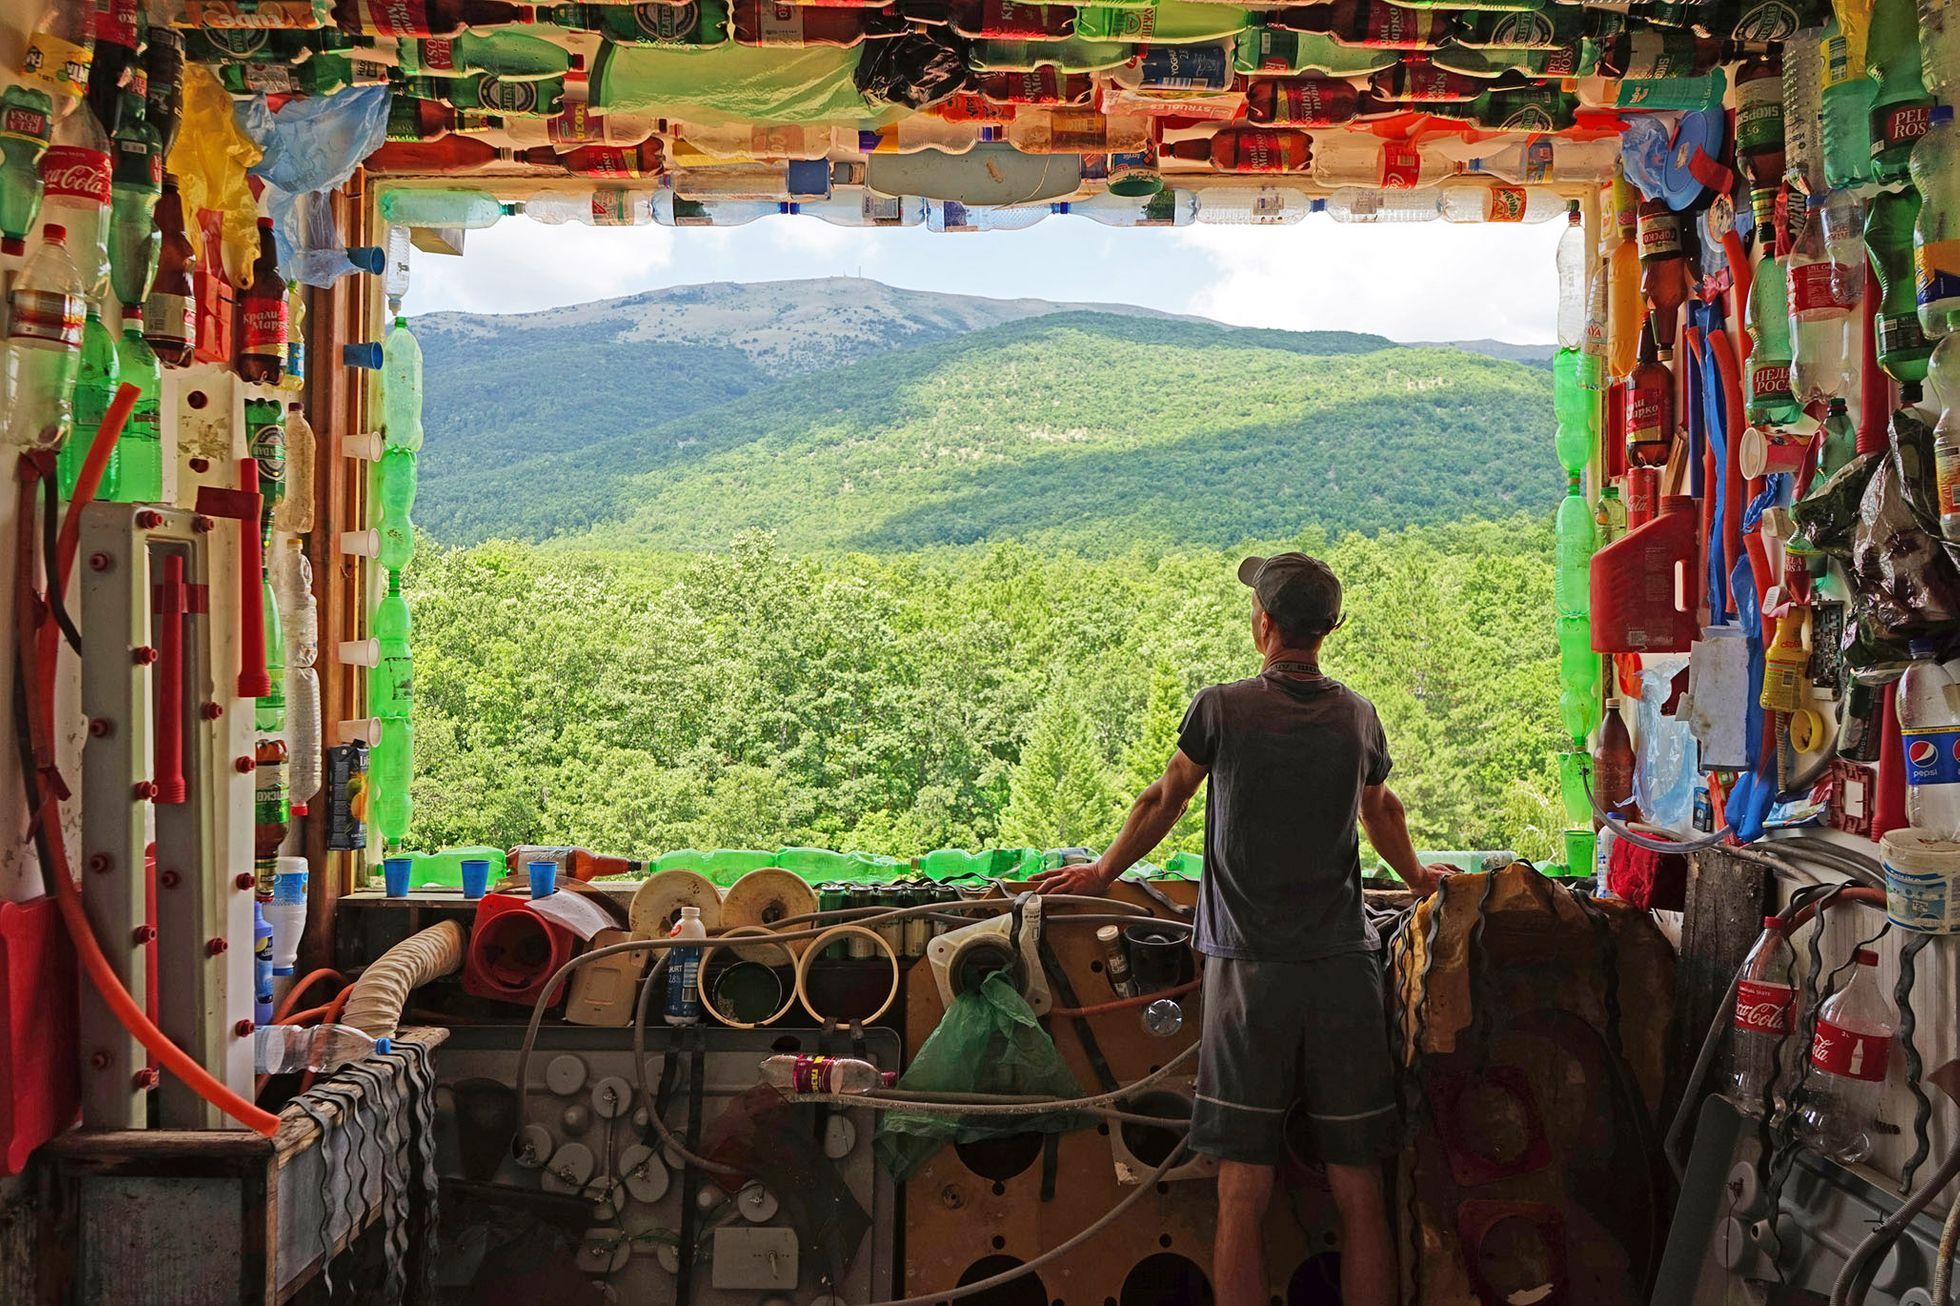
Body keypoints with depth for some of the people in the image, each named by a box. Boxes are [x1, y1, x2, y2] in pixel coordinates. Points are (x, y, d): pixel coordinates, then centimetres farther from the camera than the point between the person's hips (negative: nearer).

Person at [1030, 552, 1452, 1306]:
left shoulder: (1222, 709, -3)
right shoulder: (1358, 717, 7)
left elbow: (1163, 802, 12)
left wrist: (1102, 873, 30)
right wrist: (1415, 877, 49)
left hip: (1251, 967, -3)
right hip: (1345, 966, 3)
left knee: (1242, 1196, 0)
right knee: (1359, 1195, 6)